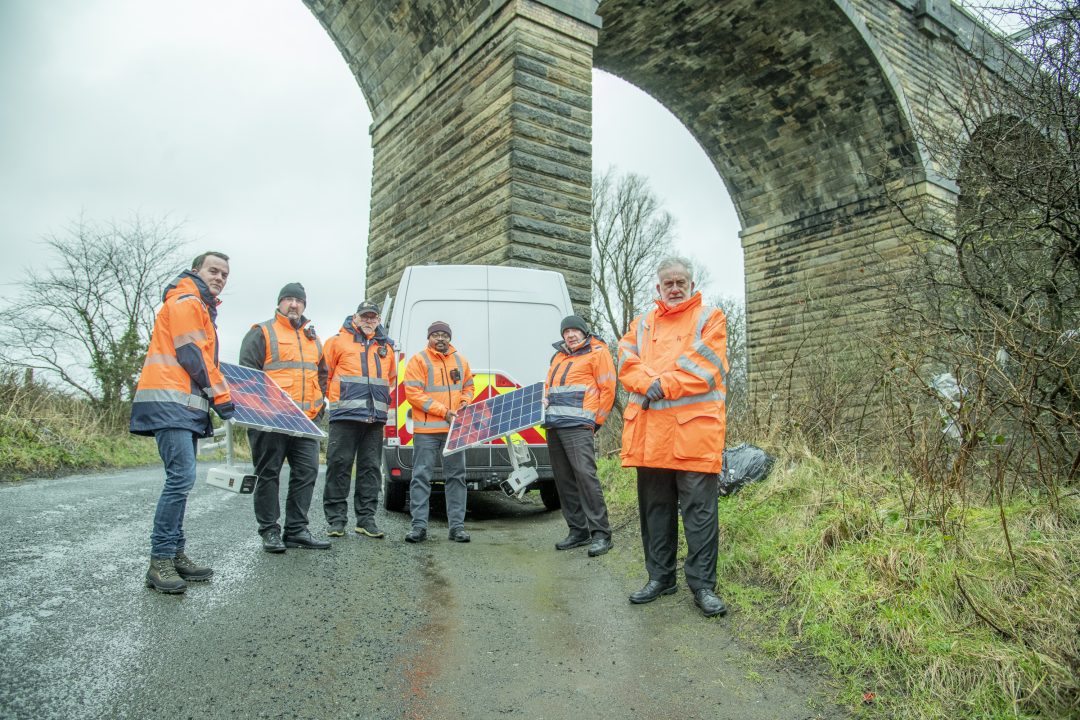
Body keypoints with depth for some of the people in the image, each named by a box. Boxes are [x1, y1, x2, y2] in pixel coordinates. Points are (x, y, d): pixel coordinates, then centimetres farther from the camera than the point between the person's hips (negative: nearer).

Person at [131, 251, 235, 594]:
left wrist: (216, 394, 23)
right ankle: (160, 562, -11)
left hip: (186, 405, 11)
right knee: (182, 478, -16)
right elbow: (191, 356, -13)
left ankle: (176, 555, 13)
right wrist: (221, 397, -11)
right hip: (170, 402, -11)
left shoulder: (201, 308, 26)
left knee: (181, 480, 9)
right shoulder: (186, 302, -5)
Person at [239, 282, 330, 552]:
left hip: (306, 420, 6)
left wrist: (318, 403, 15)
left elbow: (322, 374, 27)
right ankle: (270, 531, 11)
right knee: (269, 474, 2)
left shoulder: (313, 339, 21)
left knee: (307, 472, 3)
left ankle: (296, 529, 11)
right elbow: (247, 372, -3)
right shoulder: (262, 333, 2)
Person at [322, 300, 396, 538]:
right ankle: (336, 519, 6)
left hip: (376, 418, 4)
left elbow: (392, 378, 28)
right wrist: (334, 397, 1)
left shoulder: (386, 347, 18)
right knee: (339, 465, -3)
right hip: (345, 415, -4)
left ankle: (366, 518, 14)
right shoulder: (338, 341, 4)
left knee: (371, 468, 6)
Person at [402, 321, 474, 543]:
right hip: (426, 430, -4)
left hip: (454, 428, 4)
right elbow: (413, 393, -10)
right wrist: (444, 411, -15)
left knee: (456, 476, 6)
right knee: (421, 476, -1)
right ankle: (419, 526, 5)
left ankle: (457, 526, 13)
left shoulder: (460, 361, 13)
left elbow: (468, 386, 24)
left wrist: (465, 402, 1)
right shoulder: (418, 360, -3)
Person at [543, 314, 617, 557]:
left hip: (577, 426, -8)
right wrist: (545, 401, 8)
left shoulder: (597, 352, 1)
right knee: (563, 479, 8)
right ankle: (578, 531, 16)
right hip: (553, 425, 8)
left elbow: (608, 389, -3)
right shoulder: (559, 356, 22)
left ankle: (600, 534, -11)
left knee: (585, 474, -16)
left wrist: (595, 421, -5)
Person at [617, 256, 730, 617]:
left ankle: (702, 584, 9)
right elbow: (626, 364, 5)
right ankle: (660, 577, 25)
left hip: (694, 428, -4)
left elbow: (706, 367, -7)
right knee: (654, 506, 12)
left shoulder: (710, 318, 8)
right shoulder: (642, 324, 20)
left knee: (700, 508, -1)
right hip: (649, 430, 4)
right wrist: (649, 384, -14)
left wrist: (664, 386, -13)